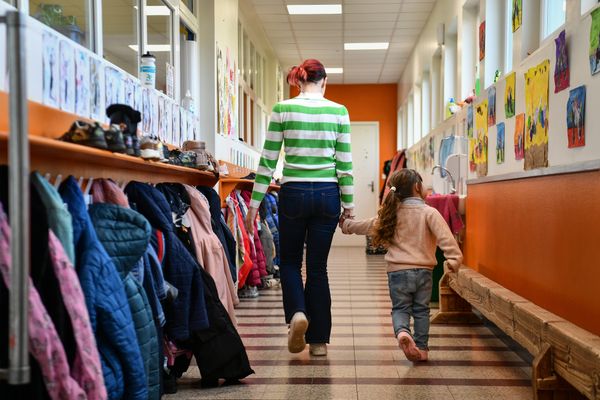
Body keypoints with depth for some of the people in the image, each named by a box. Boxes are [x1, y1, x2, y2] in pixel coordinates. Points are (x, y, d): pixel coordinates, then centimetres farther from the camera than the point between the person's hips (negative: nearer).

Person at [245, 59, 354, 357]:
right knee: (318, 266, 11)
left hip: (293, 193, -1)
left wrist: (254, 204, 4)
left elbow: (267, 161, -2)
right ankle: (319, 339, 15)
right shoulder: (339, 111, 1)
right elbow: (345, 164, 1)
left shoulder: (282, 110, -2)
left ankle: (297, 312, -6)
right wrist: (349, 205, 8)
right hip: (328, 194, 1)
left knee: (289, 260, 19)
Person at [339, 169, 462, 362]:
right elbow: (444, 237, -19)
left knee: (400, 308, 10)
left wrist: (345, 224, 32)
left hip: (397, 271, 2)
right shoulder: (429, 212, -4)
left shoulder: (391, 213, 7)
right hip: (423, 271, -2)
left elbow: (365, 226, 17)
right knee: (421, 310, 12)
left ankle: (402, 331, -19)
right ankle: (422, 348, 16)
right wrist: (454, 257, -24)